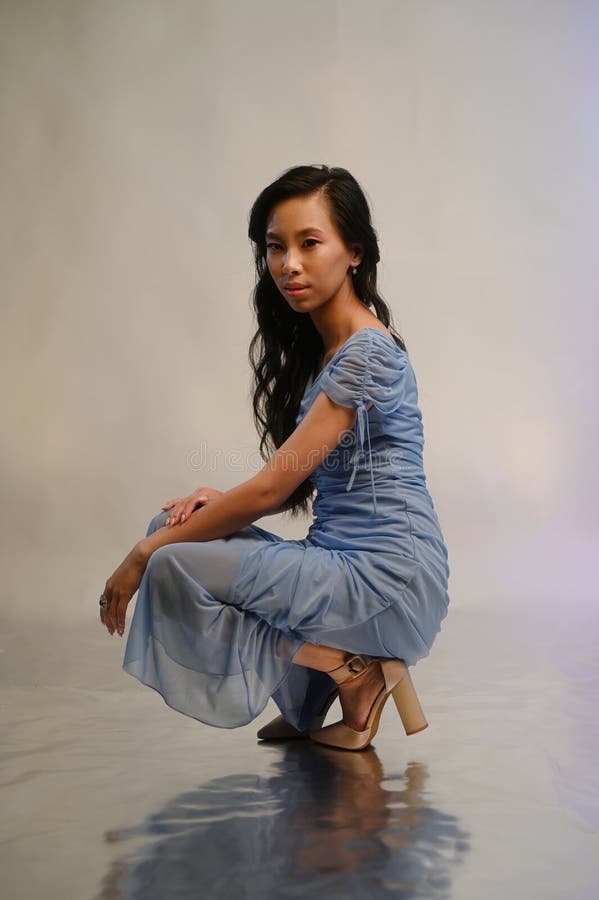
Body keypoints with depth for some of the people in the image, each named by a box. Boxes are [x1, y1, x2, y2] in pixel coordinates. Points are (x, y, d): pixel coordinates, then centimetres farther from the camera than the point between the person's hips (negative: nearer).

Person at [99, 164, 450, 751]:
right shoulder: (316, 348, 15)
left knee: (174, 566, -20)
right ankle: (309, 700, 6)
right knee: (175, 524, 3)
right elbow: (298, 487, 17)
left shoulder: (368, 352, -16)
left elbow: (272, 488, -18)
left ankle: (357, 673, -6)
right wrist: (219, 500, -3)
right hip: (341, 563, 10)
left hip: (389, 576, -10)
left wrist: (143, 555, -11)